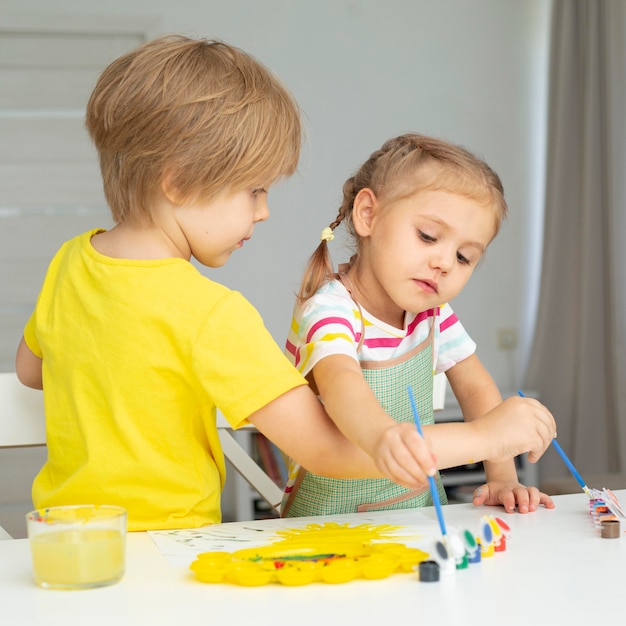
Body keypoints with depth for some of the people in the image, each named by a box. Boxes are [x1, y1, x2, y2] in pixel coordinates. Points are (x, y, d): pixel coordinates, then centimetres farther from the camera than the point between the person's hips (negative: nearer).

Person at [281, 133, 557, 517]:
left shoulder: (431, 310, 0)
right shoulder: (328, 313, -22)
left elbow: (476, 388, 10)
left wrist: (502, 477, -5)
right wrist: (480, 438, -52)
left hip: (422, 521, 5)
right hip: (333, 528, -5)